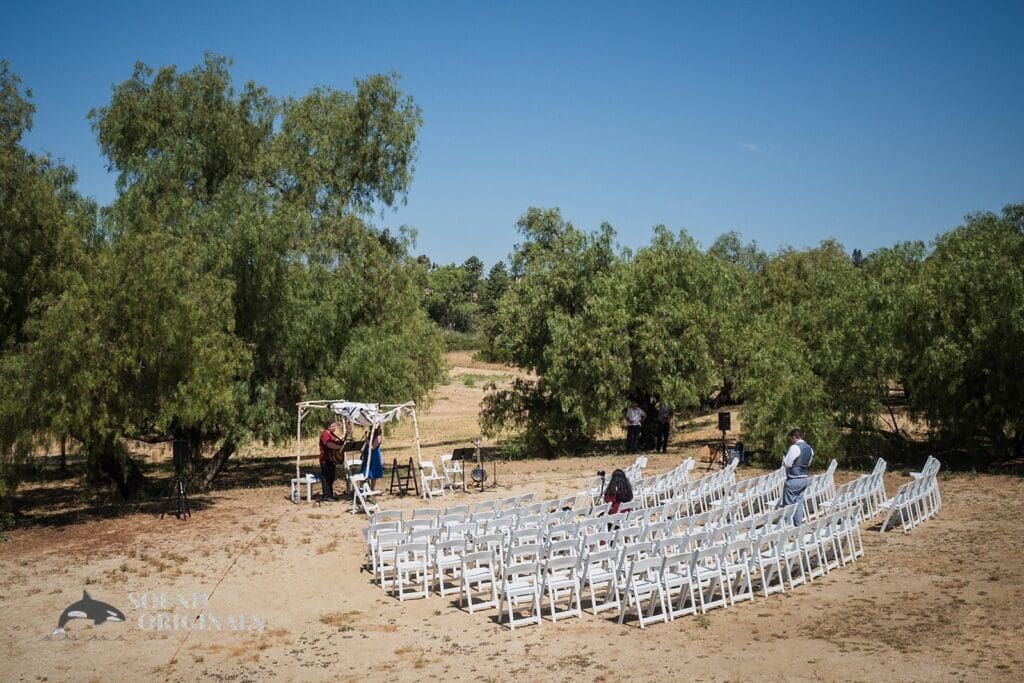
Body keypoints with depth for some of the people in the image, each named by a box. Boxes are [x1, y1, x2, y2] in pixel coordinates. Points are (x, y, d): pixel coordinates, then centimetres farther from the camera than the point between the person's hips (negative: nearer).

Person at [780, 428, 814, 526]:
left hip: (793, 480, -8)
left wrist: (784, 458, 3)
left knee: (788, 504, -2)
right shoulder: (809, 448, 10)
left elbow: (787, 464, -16)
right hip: (804, 479, 8)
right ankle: (798, 525, 14)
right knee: (799, 503, 12)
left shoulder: (795, 447, -17)